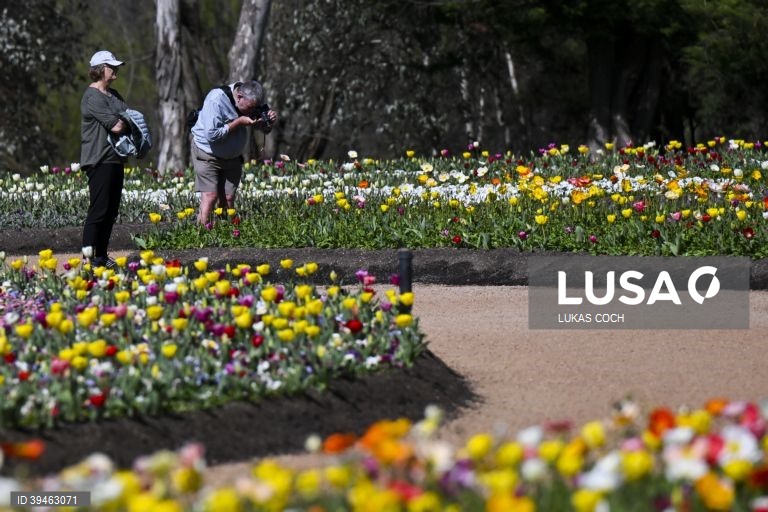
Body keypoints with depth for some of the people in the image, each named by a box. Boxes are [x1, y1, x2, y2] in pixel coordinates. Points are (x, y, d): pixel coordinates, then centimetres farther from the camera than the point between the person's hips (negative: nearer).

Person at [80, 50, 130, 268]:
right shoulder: (92, 97, -13)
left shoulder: (113, 95, 18)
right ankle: (89, 256, -12)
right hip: (99, 159, -10)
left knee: (112, 209, 10)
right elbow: (115, 125, -20)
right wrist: (126, 123, 0)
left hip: (115, 159, 10)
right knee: (99, 208, -12)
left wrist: (122, 123, -7)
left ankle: (102, 255, 15)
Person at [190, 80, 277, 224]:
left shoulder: (251, 102, -6)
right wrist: (239, 122, -30)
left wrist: (270, 121, -18)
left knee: (228, 199, -2)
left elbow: (265, 130, 6)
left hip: (232, 157, 6)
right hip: (208, 154, -6)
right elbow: (212, 134, -31)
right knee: (210, 197, -16)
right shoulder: (217, 100, -27)